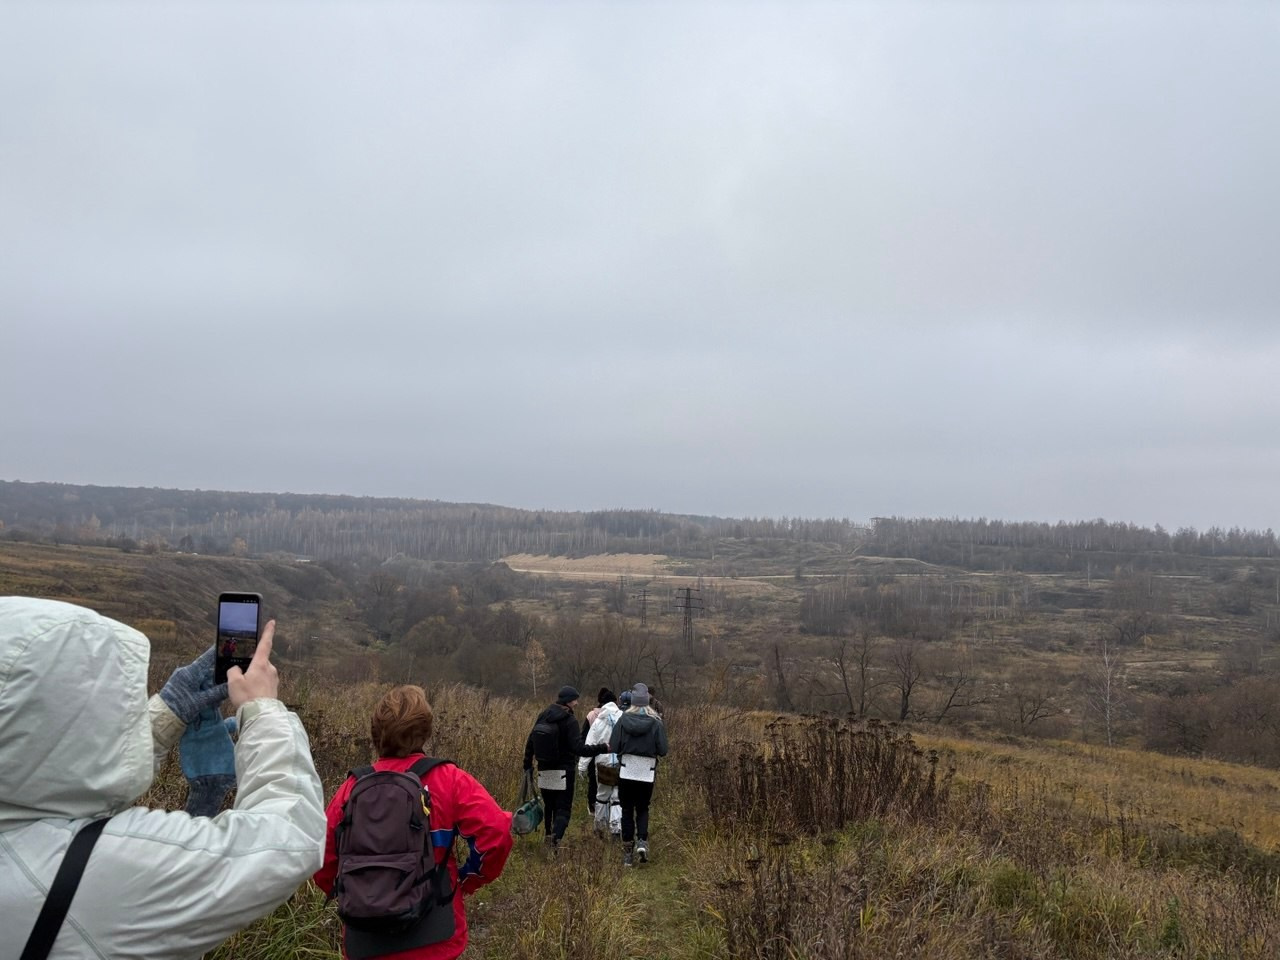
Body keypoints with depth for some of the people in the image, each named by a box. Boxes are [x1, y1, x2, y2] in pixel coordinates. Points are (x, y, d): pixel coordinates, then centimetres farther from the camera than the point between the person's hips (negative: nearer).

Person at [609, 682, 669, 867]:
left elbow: (613, 747, -8)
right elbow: (663, 750, -8)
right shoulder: (656, 722, -8)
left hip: (626, 772, 0)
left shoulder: (623, 720, -8)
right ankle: (642, 841, -4)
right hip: (647, 774, 0)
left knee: (627, 810, 11)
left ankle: (628, 851, 13)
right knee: (643, 809, 17)